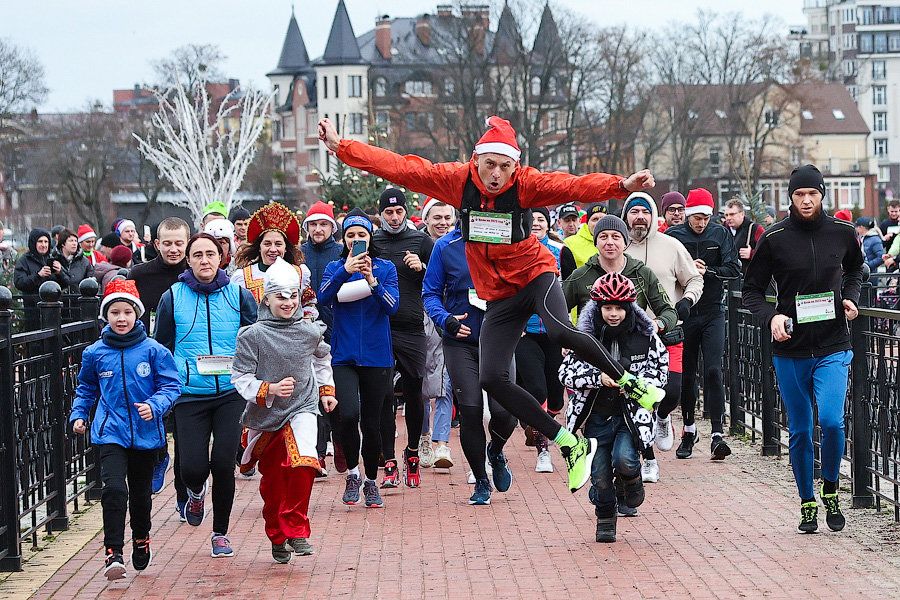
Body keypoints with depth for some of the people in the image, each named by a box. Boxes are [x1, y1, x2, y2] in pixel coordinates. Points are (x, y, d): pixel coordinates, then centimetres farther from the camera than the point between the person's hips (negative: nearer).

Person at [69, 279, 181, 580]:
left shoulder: (153, 351, -5)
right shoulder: (95, 353, 1)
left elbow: (171, 385, -3)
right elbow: (86, 388, 17)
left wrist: (154, 406, -20)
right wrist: (78, 415, 4)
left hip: (145, 433, 1)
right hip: (111, 433, 0)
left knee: (141, 492, 16)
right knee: (114, 489, -18)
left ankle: (141, 540, 42)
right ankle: (113, 554, -17)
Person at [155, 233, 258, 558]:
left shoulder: (240, 296, 5)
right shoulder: (172, 298, 4)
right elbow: (162, 348, 12)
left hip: (231, 393, 0)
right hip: (189, 394, 0)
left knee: (223, 463, -7)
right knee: (192, 467, -9)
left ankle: (220, 533, 14)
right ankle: (196, 493, 30)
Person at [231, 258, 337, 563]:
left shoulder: (310, 331, -2)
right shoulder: (253, 335, -10)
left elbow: (322, 359, 21)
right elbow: (240, 378, -8)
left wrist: (327, 389, 19)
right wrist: (270, 389, -21)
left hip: (302, 407, 0)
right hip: (265, 414, 0)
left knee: (303, 463, -25)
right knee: (272, 482, 10)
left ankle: (296, 529, -14)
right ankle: (277, 538, 29)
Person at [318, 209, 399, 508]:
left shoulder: (385, 268, 5)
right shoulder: (335, 268, 6)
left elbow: (392, 306, -7)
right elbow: (323, 297, -11)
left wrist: (372, 281, -22)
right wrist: (345, 271, -24)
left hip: (376, 356, 1)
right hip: (343, 356, 0)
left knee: (371, 423, 4)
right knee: (349, 414, -21)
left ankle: (371, 481, 23)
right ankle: (352, 472, 1)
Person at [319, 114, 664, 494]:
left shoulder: (526, 184, -15)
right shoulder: (456, 180, -7)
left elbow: (573, 186, -30)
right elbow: (398, 167, -6)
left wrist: (620, 185, -47)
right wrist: (341, 148, -10)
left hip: (535, 274, -4)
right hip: (499, 296, 4)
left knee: (560, 331, -35)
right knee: (492, 379, -10)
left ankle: (628, 381, -7)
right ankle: (572, 445, -1)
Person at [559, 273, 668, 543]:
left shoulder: (645, 337, -5)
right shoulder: (585, 336, -5)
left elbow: (660, 371, 2)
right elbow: (566, 373, -10)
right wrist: (599, 377, -25)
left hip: (631, 414, -1)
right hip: (596, 416, 1)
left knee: (624, 460, -25)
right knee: (600, 475, 0)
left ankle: (632, 479, 13)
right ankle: (605, 520, 28)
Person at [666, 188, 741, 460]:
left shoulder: (720, 234, 3)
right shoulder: (672, 236, 0)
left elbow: (733, 269, -3)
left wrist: (706, 272, -16)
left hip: (713, 313, 0)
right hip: (683, 313, 0)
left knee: (713, 371, -10)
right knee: (686, 374, 8)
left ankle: (717, 434, -13)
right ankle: (689, 430, 25)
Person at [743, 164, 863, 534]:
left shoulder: (842, 233, 2)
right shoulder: (774, 239, -4)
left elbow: (855, 269, 23)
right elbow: (751, 290, 3)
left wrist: (851, 297, 3)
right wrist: (771, 317, -15)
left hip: (833, 348, 0)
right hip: (790, 351, 0)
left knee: (831, 420, -17)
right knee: (800, 432, 6)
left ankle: (830, 489, 8)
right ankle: (807, 503, 23)